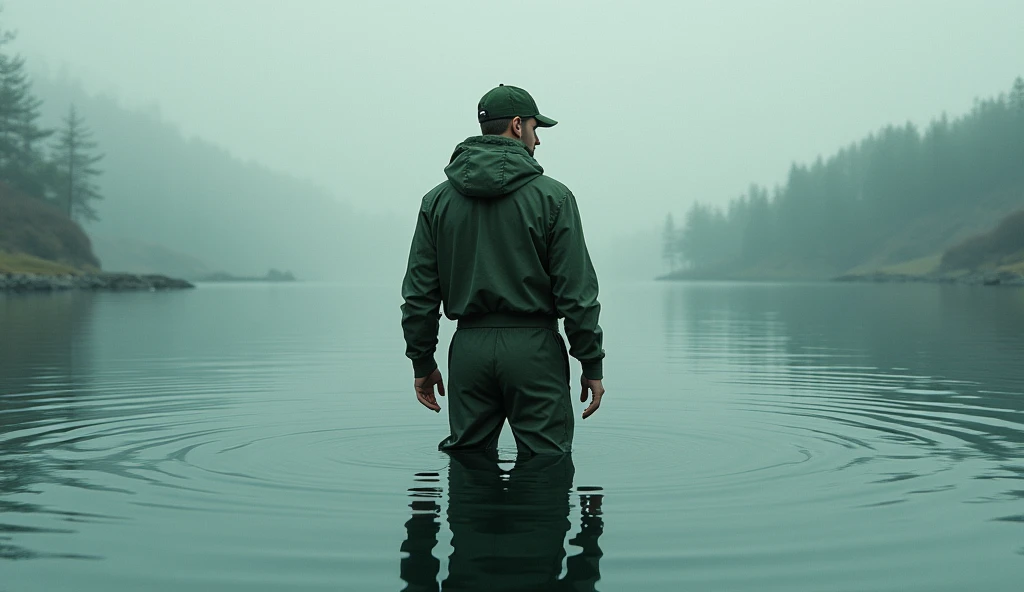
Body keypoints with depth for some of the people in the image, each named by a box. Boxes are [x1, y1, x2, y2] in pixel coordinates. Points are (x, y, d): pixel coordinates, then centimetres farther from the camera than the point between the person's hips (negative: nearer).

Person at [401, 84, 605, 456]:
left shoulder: (437, 200, 7)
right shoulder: (552, 196, -4)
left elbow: (419, 291, 6)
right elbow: (576, 290, -7)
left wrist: (422, 362, 14)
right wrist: (592, 365, -1)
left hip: (468, 349, 4)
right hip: (533, 347, -4)